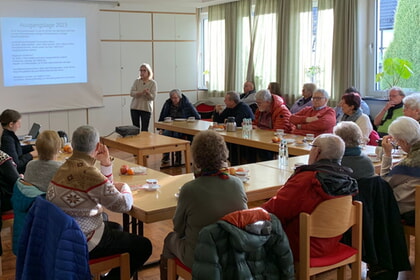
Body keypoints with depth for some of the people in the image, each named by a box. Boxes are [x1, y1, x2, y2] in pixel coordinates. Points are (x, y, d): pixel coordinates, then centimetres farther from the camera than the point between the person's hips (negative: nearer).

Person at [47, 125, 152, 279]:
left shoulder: (67, 166, 4)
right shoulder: (88, 173, -26)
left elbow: (103, 190, 16)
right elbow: (124, 205, -18)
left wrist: (106, 163, 3)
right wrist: (125, 187, 3)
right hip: (81, 245, -9)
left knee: (115, 227, 34)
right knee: (143, 246, 3)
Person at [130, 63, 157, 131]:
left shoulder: (153, 83, -2)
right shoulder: (137, 81, 4)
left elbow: (153, 97, -10)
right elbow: (131, 93, -6)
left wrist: (148, 93, -31)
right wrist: (141, 93, -22)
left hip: (146, 108, -2)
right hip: (135, 108, 3)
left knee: (144, 130, -2)